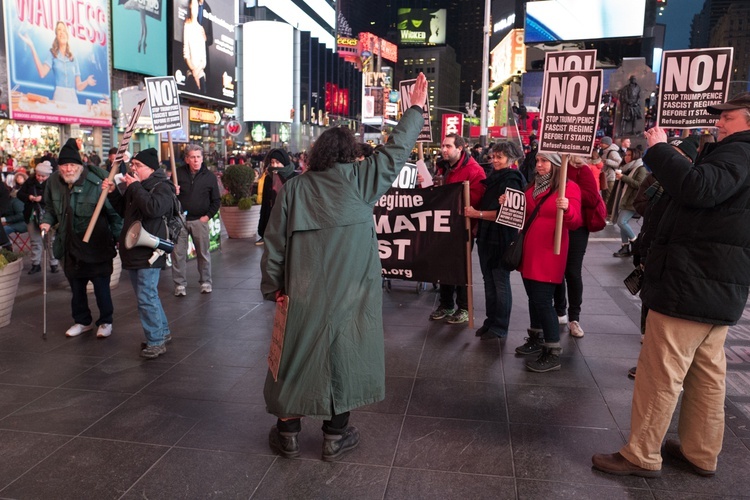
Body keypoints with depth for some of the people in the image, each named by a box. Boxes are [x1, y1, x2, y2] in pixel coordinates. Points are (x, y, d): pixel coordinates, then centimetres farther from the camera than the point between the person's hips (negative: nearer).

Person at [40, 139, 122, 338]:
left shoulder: (96, 183, -21)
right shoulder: (53, 182, -2)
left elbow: (114, 213, -12)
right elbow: (50, 208, 17)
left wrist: (119, 238, -12)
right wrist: (47, 221, -1)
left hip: (96, 245, -5)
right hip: (70, 245, 6)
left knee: (101, 286, 4)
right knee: (76, 287, 17)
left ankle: (105, 322, 25)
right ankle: (82, 321, 35)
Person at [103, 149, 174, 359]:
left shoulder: (162, 187, -11)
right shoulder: (134, 185, 14)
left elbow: (153, 208, -30)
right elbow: (123, 210, 23)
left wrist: (135, 187, -21)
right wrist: (113, 192, 8)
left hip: (148, 253, -9)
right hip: (133, 252, 9)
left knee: (146, 298, -8)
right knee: (148, 296, 17)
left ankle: (156, 341, 2)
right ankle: (162, 332, 30)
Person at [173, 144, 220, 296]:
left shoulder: (209, 176, 3)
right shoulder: (178, 173, 2)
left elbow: (216, 200, 7)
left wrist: (208, 215, -3)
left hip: (199, 220, 0)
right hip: (180, 219, 0)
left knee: (203, 253, 7)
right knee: (178, 253, 1)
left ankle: (206, 282, 21)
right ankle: (180, 284, 11)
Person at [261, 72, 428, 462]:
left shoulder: (293, 188, -1)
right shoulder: (359, 179, -5)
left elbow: (274, 242, 0)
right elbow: (396, 150, 5)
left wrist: (272, 286, 12)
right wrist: (416, 108, 17)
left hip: (302, 294, 2)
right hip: (348, 295, -1)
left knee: (298, 357, 14)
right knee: (341, 357, 12)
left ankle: (287, 432, 27)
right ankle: (335, 436, 25)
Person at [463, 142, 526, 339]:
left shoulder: (511, 180, -13)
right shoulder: (495, 178, 14)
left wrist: (478, 214, -21)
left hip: (501, 239, -9)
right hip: (487, 237, 9)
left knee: (500, 282, 1)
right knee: (489, 280, 15)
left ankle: (500, 327, 12)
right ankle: (491, 321, 26)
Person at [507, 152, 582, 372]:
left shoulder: (569, 187, -10)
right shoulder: (532, 186, 11)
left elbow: (575, 223, -17)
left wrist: (567, 209, -37)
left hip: (549, 254, -7)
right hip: (529, 251, 7)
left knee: (542, 300, -8)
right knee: (533, 297, 15)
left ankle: (553, 354, 1)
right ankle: (536, 338, 32)